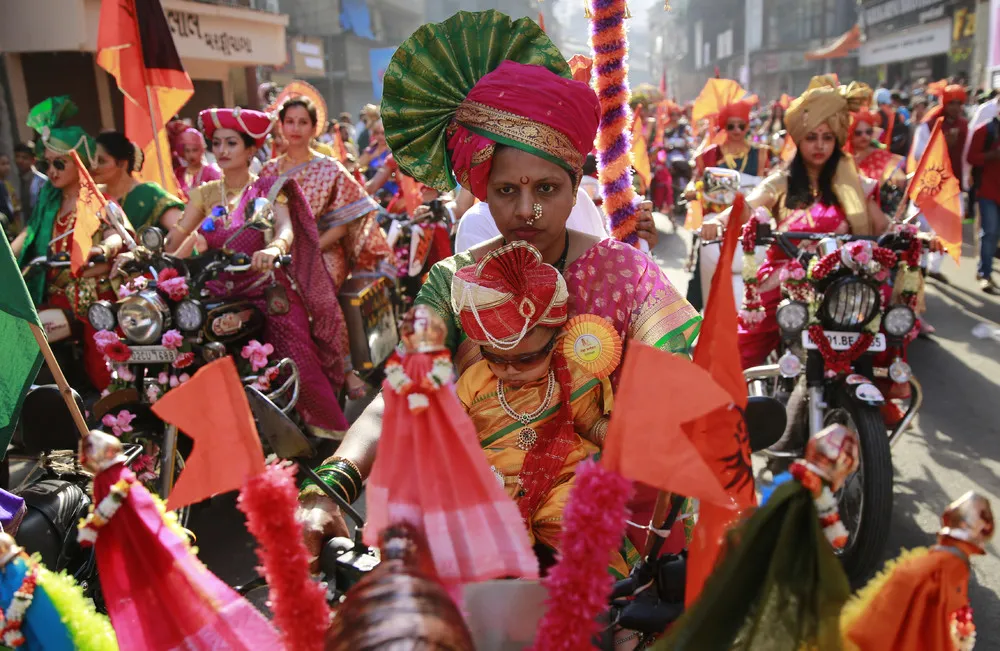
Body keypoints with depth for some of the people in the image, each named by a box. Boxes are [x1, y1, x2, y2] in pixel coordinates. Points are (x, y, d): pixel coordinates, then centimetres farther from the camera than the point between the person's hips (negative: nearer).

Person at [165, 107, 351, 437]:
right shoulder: (205, 193, 14)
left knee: (301, 368, -14)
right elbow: (176, 236, 3)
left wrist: (274, 249, -40)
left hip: (269, 293, -4)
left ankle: (334, 437, -4)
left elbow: (286, 229, -18)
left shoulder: (268, 189, 2)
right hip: (222, 296, 4)